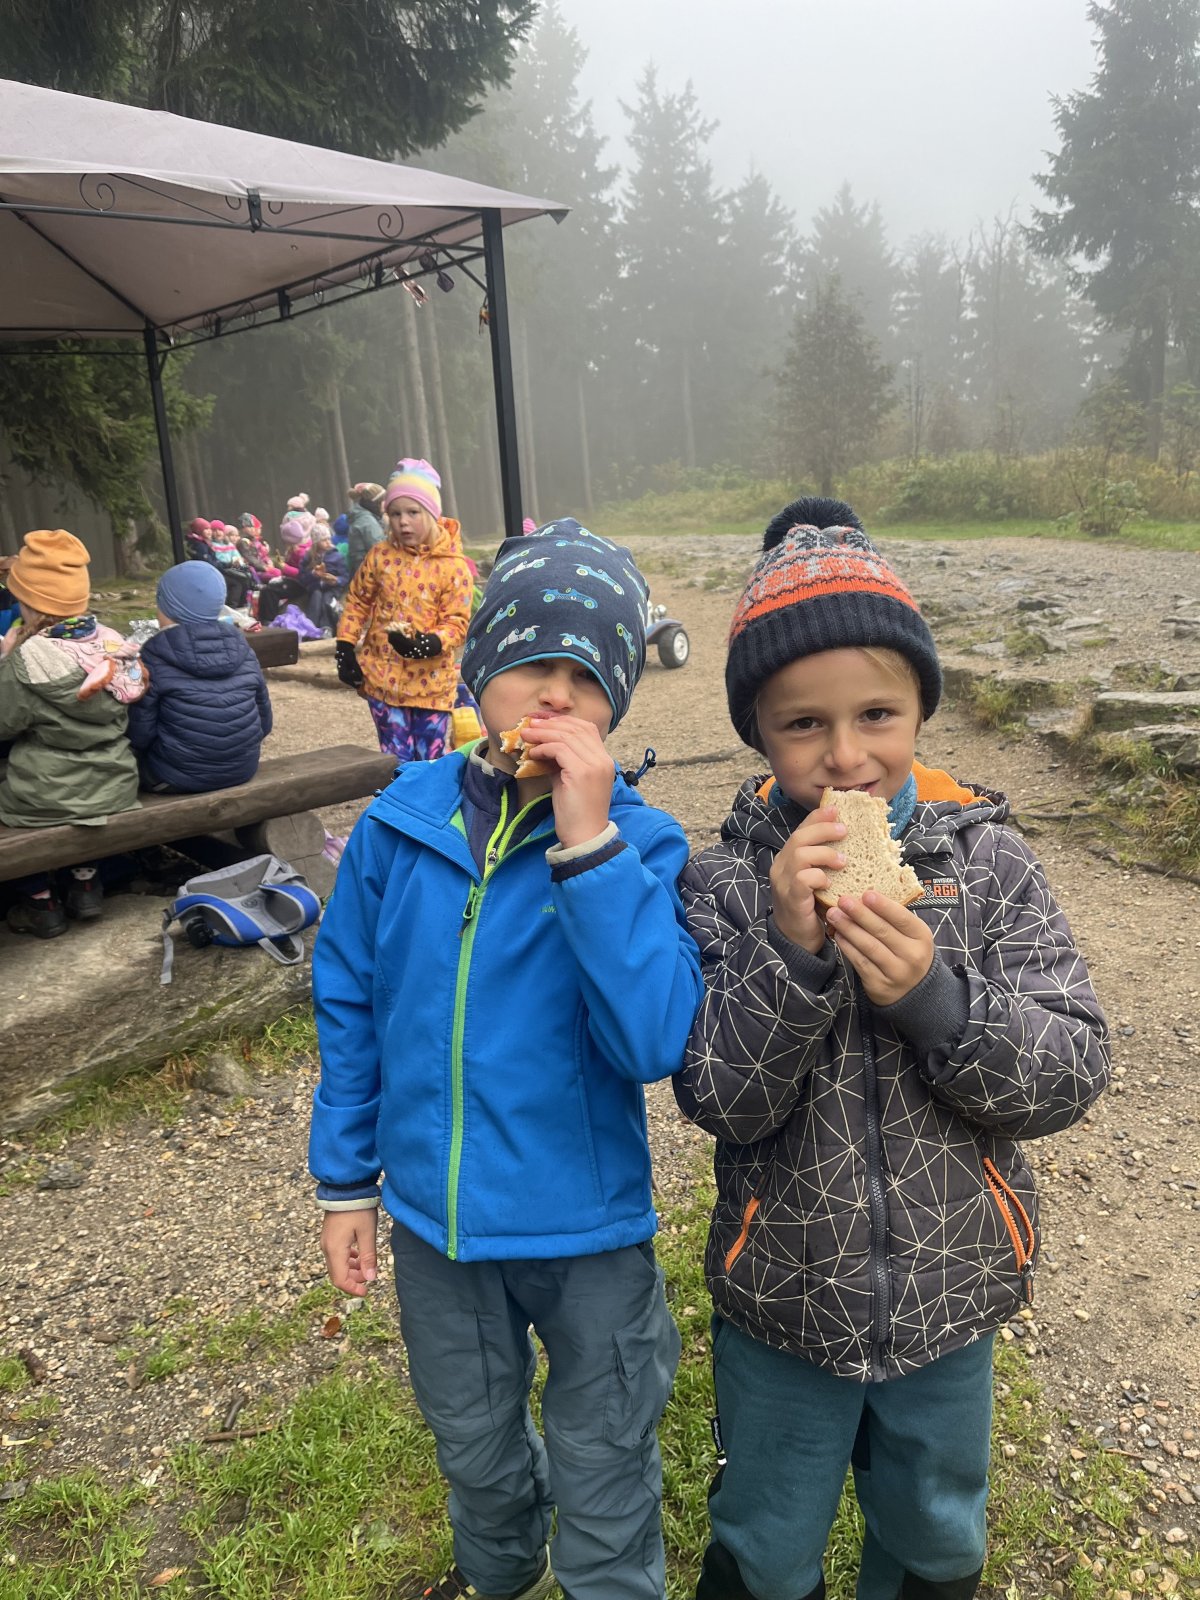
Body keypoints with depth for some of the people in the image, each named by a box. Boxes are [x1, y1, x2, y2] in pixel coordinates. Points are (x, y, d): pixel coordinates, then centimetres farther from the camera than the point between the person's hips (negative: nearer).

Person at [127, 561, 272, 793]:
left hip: (179, 776, -5)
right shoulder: (242, 649, -1)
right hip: (242, 768, 5)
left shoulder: (154, 657, -13)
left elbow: (139, 735, -11)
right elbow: (263, 721, 6)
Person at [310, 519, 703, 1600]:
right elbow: (350, 1007, 0)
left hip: (587, 1230, -3)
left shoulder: (641, 843, -19)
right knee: (473, 1449, 31)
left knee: (603, 1491, 21)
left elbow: (654, 1042, -30)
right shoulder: (399, 825, -11)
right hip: (433, 1217, 4)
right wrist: (346, 1178, 6)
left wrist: (588, 844, -36)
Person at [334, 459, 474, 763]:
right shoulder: (379, 556, 1)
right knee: (396, 761, 5)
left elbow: (457, 622, -10)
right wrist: (345, 649, 4)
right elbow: (357, 602, 11)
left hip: (430, 681, -2)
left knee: (430, 762, 8)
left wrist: (428, 644, -28)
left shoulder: (453, 566, -8)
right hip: (382, 676, 2)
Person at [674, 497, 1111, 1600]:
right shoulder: (727, 881, -17)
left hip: (948, 1299, 2)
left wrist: (936, 999, -31)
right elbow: (721, 1102, -20)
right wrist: (789, 948, -35)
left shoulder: (986, 860, -14)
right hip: (784, 1302, -1)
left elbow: (1071, 1076, -14)